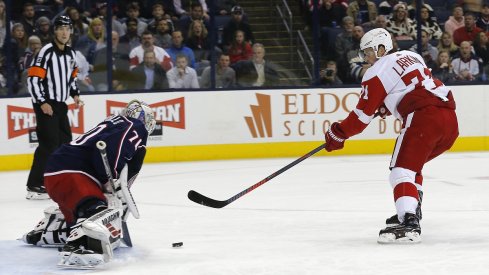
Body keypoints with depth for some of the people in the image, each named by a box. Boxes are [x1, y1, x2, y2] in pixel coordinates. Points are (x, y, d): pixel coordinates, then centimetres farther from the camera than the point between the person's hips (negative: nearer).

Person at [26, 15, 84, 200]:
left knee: (65, 141, 14)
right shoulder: (47, 52, -16)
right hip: (45, 104, -9)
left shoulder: (70, 54, 10)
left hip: (60, 104, 9)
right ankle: (34, 186, -13)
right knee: (49, 143, -14)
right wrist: (42, 103, -21)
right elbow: (33, 79, -19)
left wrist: (75, 94, 10)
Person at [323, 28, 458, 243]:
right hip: (450, 119, 9)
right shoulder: (411, 56, 24)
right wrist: (386, 105, 37)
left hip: (424, 117, -9)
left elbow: (363, 114, 2)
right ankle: (410, 212, 25)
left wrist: (338, 133, 13)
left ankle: (408, 225, -29)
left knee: (402, 169, -12)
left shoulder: (377, 72, 2)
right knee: (412, 163, 26)